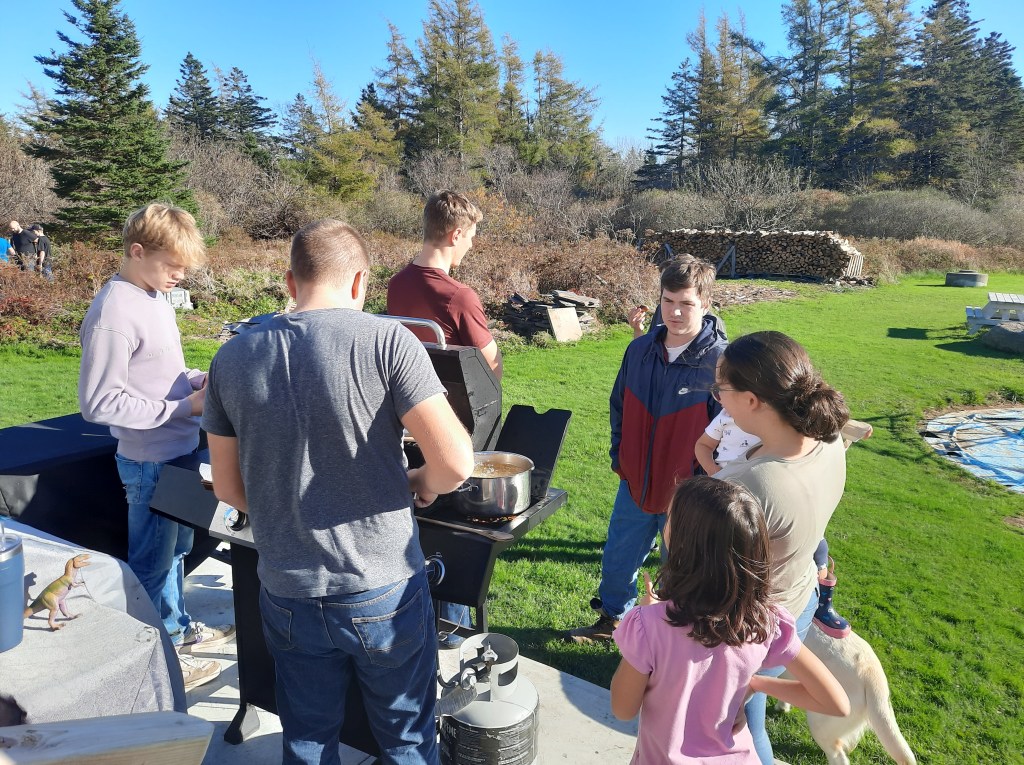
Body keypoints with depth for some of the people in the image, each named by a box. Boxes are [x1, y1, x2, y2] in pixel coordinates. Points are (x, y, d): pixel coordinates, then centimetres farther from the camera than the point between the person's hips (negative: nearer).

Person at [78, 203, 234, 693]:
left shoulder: (153, 296, 5)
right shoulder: (113, 314, -23)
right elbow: (99, 402, -23)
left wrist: (197, 379, -1)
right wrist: (183, 407, -22)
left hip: (180, 450, 9)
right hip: (150, 460, -9)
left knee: (177, 546, 24)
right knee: (152, 560, 9)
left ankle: (177, 627, 45)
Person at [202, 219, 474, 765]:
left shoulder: (232, 358, -1)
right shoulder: (387, 341, -15)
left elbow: (228, 486, 7)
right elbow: (455, 462, -21)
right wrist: (423, 485, 1)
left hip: (288, 594, 4)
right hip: (383, 592, -3)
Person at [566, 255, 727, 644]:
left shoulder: (721, 361, -18)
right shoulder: (640, 349, -4)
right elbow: (619, 405, 11)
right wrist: (619, 457, 7)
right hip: (634, 484, 5)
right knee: (616, 562, 21)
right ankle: (612, 620, 47)